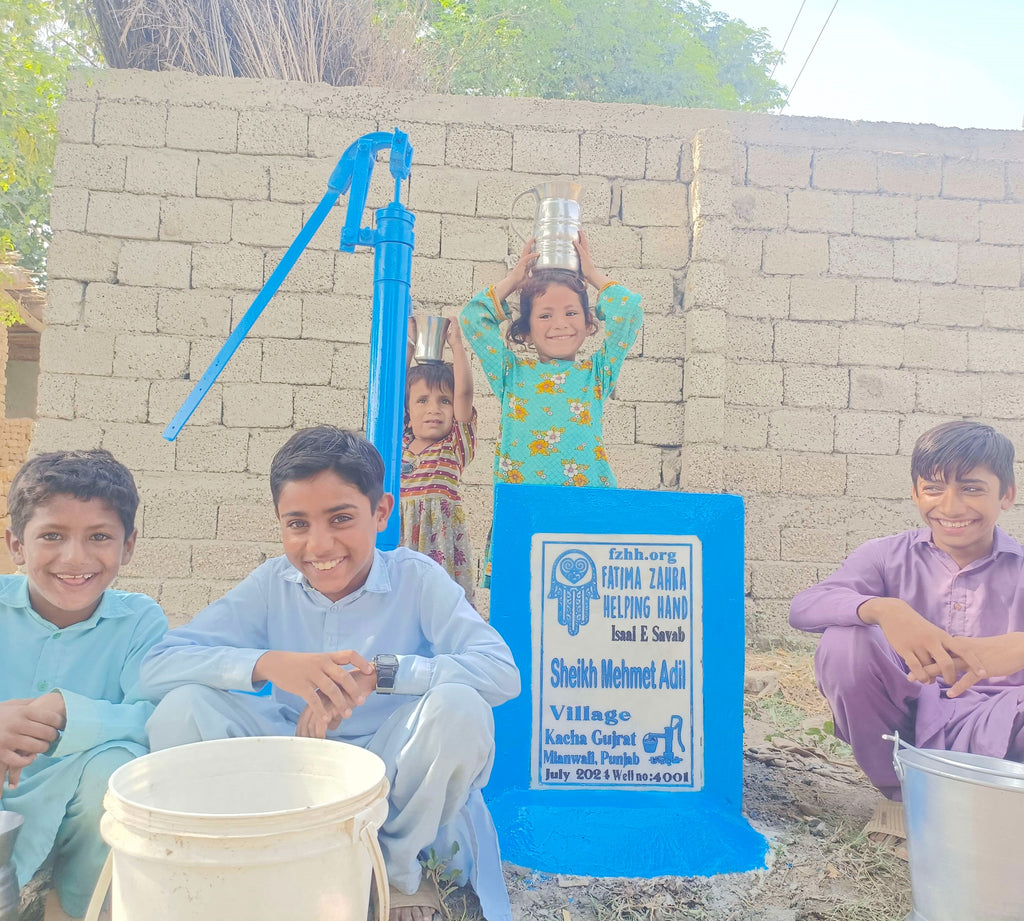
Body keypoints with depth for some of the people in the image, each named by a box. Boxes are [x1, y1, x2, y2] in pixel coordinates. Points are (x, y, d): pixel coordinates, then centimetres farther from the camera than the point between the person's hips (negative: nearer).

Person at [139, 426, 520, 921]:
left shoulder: (416, 578, -13)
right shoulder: (271, 584, -7)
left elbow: (502, 672, -24)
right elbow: (156, 666, -14)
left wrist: (377, 673, -34)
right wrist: (267, 663, -32)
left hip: (391, 770, -1)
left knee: (459, 707, -32)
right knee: (182, 707, -20)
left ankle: (400, 868, -1)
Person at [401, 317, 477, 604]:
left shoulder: (456, 445, 5)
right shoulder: (399, 442, 12)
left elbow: (464, 390, -3)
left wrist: (456, 344, 3)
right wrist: (410, 343, 16)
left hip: (441, 528, -2)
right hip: (399, 529, 3)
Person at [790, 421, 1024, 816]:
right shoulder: (888, 556, 1)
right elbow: (803, 607, -18)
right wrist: (883, 610, -37)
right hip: (904, 718, 2)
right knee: (844, 640, -25)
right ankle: (902, 789, -5)